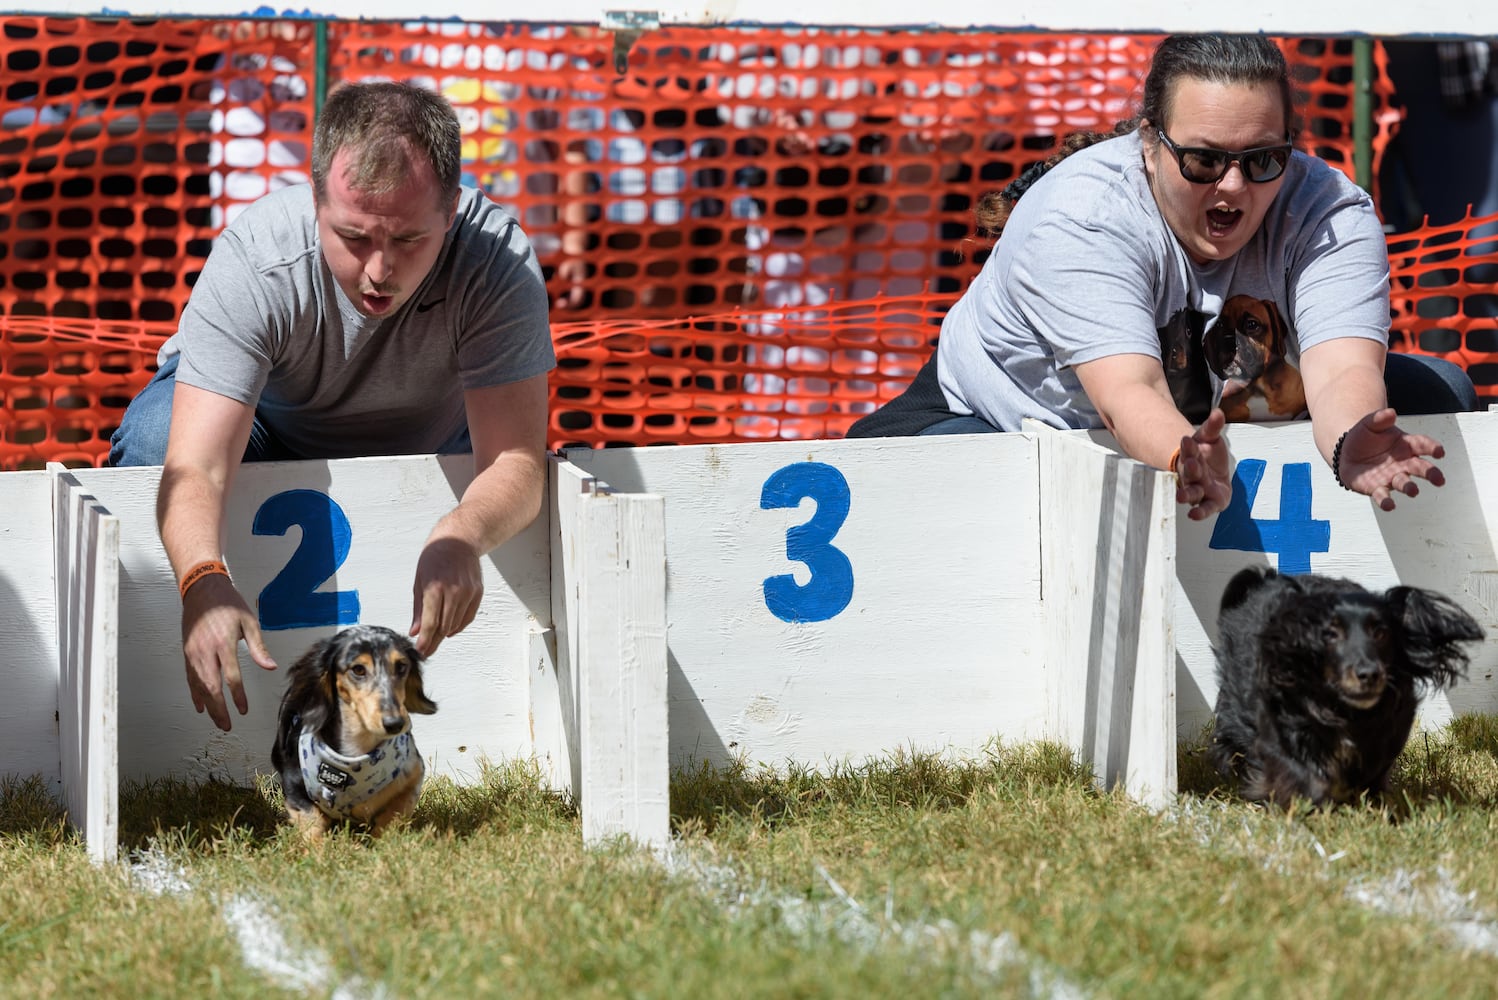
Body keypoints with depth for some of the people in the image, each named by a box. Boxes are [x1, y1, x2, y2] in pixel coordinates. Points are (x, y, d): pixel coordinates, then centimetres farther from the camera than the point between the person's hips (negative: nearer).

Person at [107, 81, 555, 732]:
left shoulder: (498, 260, -35)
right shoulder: (254, 263, -38)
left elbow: (516, 459, -38)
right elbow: (195, 466, -45)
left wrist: (462, 535, -62)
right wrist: (204, 584, -67)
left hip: (424, 436, 3)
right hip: (256, 416, -3)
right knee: (154, 441, -31)